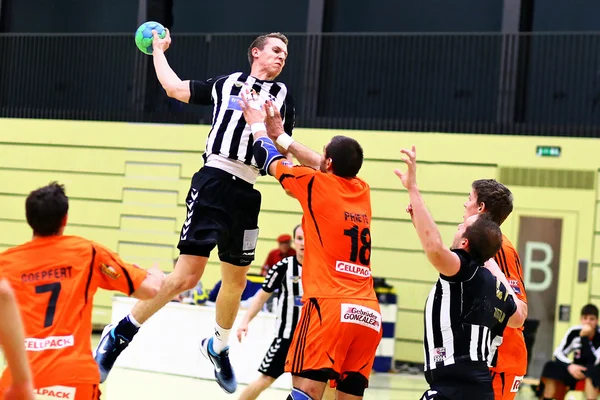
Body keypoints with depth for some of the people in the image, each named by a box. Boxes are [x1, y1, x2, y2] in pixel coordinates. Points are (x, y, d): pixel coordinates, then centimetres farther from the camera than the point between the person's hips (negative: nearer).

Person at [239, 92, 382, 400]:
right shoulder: (362, 191, 16)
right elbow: (329, 168, 34)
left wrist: (258, 125, 36)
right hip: (369, 313, 6)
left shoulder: (316, 184, 1)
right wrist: (280, 135, 41)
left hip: (330, 305, -6)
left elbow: (269, 160, 17)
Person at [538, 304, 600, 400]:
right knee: (551, 367, -21)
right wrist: (570, 366, -23)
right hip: (575, 371, 4)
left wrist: (584, 337, -31)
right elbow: (558, 352, -4)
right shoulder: (574, 331, -6)